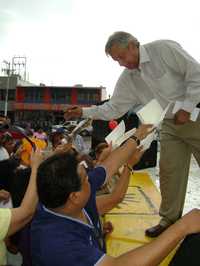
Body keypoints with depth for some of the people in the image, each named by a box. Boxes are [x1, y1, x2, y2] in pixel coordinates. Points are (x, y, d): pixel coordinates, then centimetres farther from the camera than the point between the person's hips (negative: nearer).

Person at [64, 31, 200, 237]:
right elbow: (113, 108, 4)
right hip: (170, 125, 5)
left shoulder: (164, 49, -14)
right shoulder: (127, 79, 2)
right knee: (169, 172, 3)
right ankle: (170, 218, 19)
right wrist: (84, 112, -5)